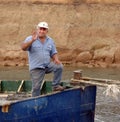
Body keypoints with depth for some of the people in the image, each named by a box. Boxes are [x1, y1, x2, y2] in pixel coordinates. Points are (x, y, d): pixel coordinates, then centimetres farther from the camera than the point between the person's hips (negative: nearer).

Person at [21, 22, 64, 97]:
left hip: (48, 65, 3)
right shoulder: (30, 39, -5)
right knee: (36, 87, -5)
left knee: (59, 66, -21)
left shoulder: (50, 41, 8)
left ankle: (56, 86, -7)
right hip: (36, 68, -3)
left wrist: (56, 59, -8)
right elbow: (23, 47, -22)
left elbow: (53, 53, 14)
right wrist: (32, 40, -36)